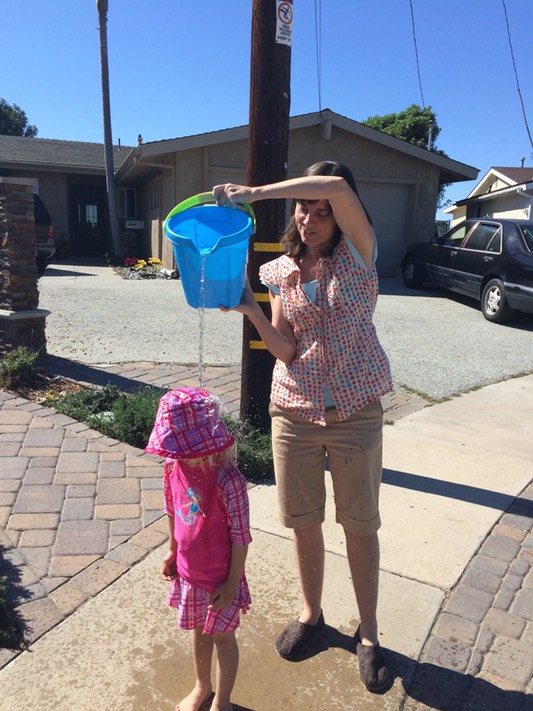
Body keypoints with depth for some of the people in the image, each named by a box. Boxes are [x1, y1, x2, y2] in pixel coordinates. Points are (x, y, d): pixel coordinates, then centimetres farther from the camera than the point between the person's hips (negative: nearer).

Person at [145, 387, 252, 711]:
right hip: (188, 573, 5)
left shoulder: (227, 481, -31)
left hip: (220, 579, -5)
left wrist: (232, 582, -15)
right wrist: (172, 552, 13)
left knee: (221, 636, 17)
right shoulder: (173, 468, -14)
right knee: (199, 631, 27)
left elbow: (240, 535, -22)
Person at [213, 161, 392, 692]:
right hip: (294, 410, 3)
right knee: (303, 523, 15)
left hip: (356, 412, -3)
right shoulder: (281, 272, 3)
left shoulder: (357, 253, -6)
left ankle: (368, 633, 33)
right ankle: (311, 613, 41)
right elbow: (286, 351, -5)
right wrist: (250, 310, -19)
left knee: (360, 526, 11)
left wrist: (253, 192, -27)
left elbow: (337, 186, -26)